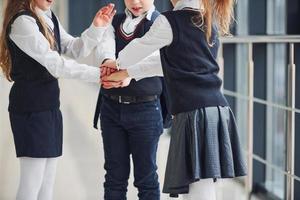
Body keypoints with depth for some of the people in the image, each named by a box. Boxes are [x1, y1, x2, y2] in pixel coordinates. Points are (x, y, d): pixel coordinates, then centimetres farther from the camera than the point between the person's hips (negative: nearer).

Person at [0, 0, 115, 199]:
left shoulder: (49, 19, 11)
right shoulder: (22, 22, -16)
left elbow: (75, 49, 12)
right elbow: (55, 64, -19)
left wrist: (97, 27, -3)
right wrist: (98, 74, -18)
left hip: (50, 106, 9)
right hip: (31, 108, -9)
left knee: (47, 183, 9)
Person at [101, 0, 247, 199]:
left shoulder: (170, 22, -6)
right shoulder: (210, 23, 17)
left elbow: (140, 47, 10)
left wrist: (119, 63, 33)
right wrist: (126, 73, 30)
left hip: (194, 113, -8)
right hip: (219, 110, 8)